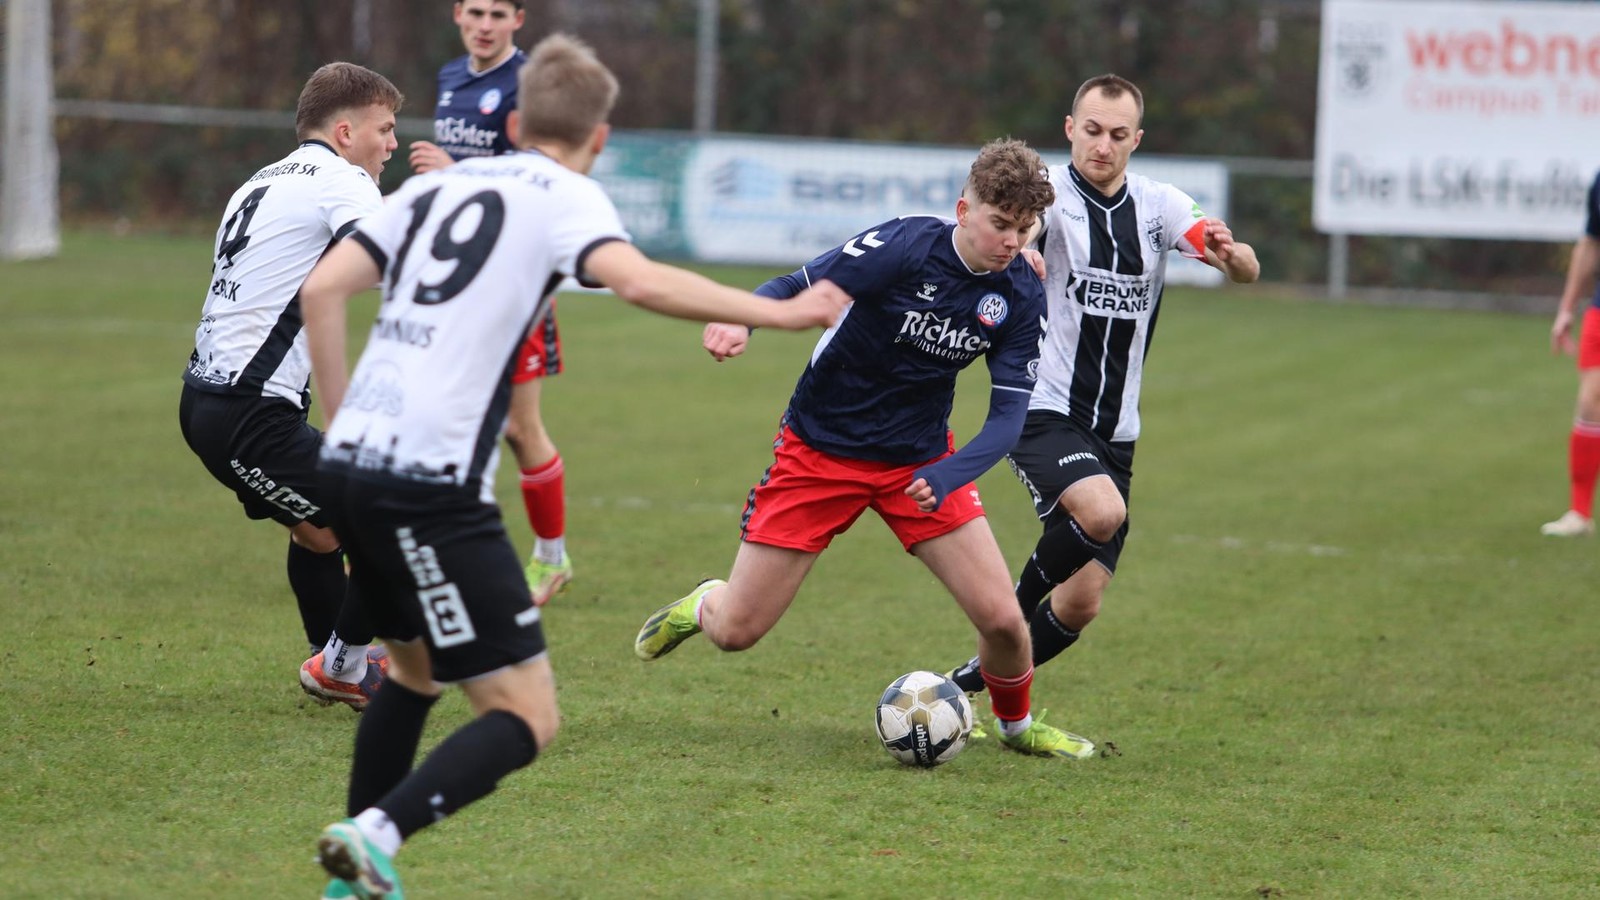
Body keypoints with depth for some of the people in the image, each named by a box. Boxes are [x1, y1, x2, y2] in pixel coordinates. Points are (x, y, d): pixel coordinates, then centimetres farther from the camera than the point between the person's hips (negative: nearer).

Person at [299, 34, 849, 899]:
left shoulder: (436, 185, 20)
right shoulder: (565, 196, 2)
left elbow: (320, 289, 13)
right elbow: (639, 281, -18)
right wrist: (776, 312, -13)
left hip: (349, 467, 7)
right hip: (434, 484, -7)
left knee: (414, 668, 29)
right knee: (527, 716, -3)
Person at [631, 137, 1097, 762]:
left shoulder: (1022, 295, -9)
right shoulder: (907, 245, -22)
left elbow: (1010, 410, -10)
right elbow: (795, 288, -19)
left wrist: (948, 476, -28)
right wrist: (740, 322, -41)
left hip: (919, 458, 3)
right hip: (819, 450, -3)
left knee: (1001, 618, -9)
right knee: (734, 632, -2)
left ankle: (1016, 724, 23)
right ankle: (703, 604, 37)